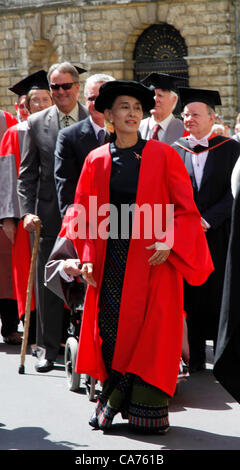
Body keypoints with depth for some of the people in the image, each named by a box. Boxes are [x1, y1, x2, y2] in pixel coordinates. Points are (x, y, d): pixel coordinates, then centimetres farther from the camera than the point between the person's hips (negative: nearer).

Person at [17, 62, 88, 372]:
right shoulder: (36, 123, 5)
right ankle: (49, 348, 14)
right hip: (49, 217, 1)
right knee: (48, 285, 5)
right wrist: (27, 211, -4)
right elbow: (27, 173, 7)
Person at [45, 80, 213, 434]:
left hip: (153, 259, -2)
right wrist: (86, 256, -3)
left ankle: (147, 410, 6)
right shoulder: (96, 161, 6)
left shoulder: (164, 156, 0)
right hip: (110, 261, 2)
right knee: (109, 328, 1)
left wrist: (169, 242, -15)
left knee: (150, 330, -3)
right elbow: (83, 214, 8)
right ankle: (112, 402, 16)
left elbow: (185, 209, -1)